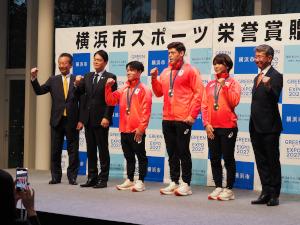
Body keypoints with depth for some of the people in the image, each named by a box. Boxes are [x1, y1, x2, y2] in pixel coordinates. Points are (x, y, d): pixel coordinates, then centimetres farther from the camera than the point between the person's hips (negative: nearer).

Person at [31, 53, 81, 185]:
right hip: (57, 120, 2)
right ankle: (56, 177, 17)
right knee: (55, 150, 7)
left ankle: (72, 177, 12)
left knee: (73, 151, 4)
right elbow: (39, 91, -2)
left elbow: (82, 102, -1)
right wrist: (34, 78, -17)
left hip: (72, 121, -2)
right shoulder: (53, 80, 8)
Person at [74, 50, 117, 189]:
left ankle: (103, 179, 6)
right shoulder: (88, 76, 13)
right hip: (88, 119, 6)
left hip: (101, 119, -6)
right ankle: (92, 177, 17)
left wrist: (106, 117, -16)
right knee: (90, 150, 10)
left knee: (103, 150, 1)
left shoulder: (110, 78, -4)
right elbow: (80, 93, 7)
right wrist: (78, 84, -14)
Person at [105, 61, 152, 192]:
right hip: (124, 130, 7)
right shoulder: (123, 90, 13)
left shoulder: (144, 90, -5)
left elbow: (146, 111, -10)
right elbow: (110, 101, 9)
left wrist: (141, 128, -15)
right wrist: (108, 87, -4)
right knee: (129, 157, 14)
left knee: (141, 157, 1)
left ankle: (140, 182, 4)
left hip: (137, 131, -7)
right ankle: (129, 181, 22)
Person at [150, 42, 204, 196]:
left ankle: (186, 185, 3)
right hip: (167, 119, 6)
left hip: (183, 119, -6)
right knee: (171, 152, 10)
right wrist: (154, 79, 1)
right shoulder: (165, 72, 15)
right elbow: (159, 92, 17)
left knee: (183, 152, -3)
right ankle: (174, 182, 17)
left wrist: (192, 114, -12)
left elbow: (198, 93, -7)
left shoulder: (190, 71, -3)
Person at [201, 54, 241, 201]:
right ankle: (218, 187, 15)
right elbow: (204, 106, 8)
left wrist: (224, 86, -15)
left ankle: (229, 189, 5)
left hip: (228, 127, -4)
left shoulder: (233, 83, 1)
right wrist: (206, 124, -3)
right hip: (212, 128, 5)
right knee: (214, 159, 7)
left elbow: (234, 102, -14)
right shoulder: (210, 85, 12)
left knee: (228, 158, 0)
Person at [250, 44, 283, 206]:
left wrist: (268, 87, -41)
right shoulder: (258, 77, 16)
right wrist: (252, 124, 17)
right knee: (261, 162, 11)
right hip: (256, 127, 8)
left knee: (273, 161, 1)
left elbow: (275, 99, -22)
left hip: (269, 127, -8)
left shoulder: (275, 76, -10)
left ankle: (274, 195, 8)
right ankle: (266, 193, 18)